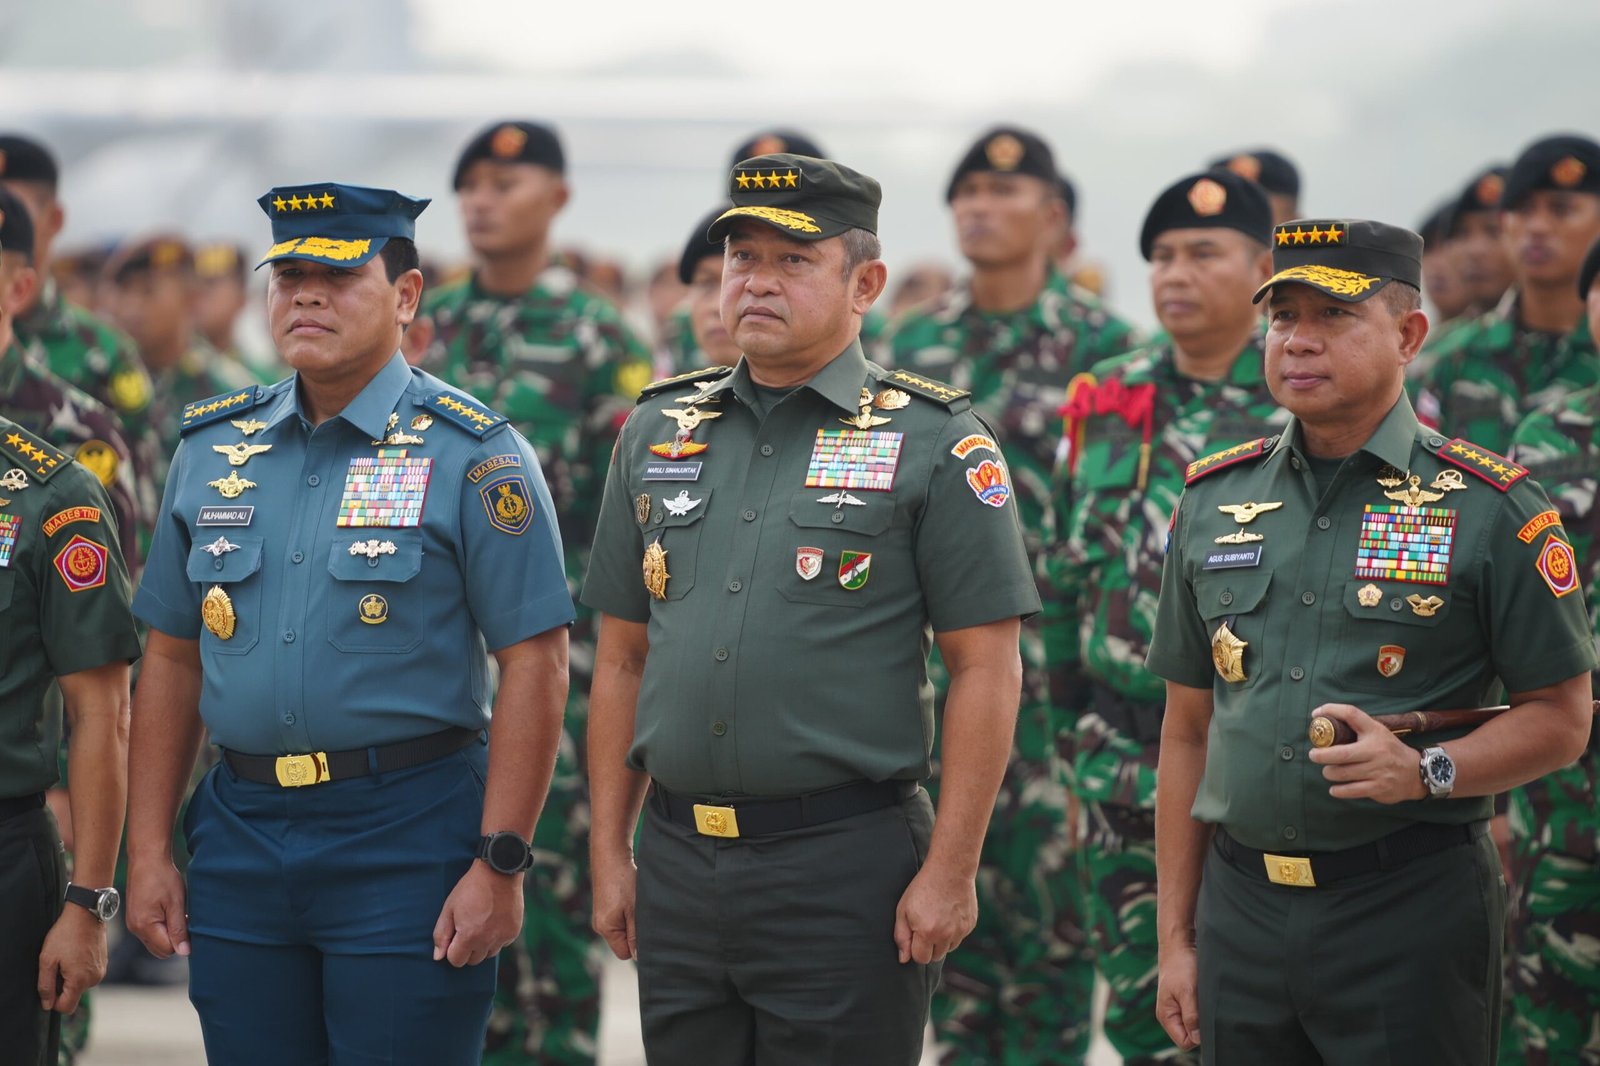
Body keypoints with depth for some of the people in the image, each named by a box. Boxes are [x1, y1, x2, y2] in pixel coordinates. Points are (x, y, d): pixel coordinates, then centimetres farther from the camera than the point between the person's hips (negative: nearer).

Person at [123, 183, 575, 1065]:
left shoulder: (470, 455, -5)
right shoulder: (213, 448, 11)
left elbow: (532, 664, -8)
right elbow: (172, 659, 14)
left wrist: (500, 865, -14)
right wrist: (147, 851, 8)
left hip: (408, 835, -5)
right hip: (239, 836, 5)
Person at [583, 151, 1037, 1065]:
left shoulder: (934, 443, -4)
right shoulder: (660, 434, 12)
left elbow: (986, 671, -7)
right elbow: (623, 658, 15)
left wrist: (950, 872, -12)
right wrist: (610, 854, 10)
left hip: (845, 865, -5)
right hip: (678, 862, 5)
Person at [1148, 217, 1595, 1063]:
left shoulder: (1491, 509, -3)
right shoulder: (1214, 500, 10)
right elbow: (1187, 731, 14)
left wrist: (1424, 770, -19)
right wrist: (1174, 934, 10)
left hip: (1414, 906, -4)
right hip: (1243, 907, 4)